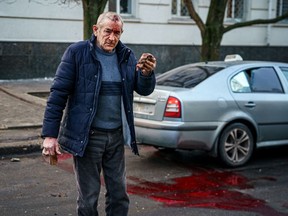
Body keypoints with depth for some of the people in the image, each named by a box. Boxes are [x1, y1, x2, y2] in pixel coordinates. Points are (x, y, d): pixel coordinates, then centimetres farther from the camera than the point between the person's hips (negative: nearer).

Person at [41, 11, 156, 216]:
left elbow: (144, 90, 4)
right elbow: (58, 93, -10)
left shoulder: (127, 56, 5)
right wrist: (50, 134, -15)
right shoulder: (77, 52, -8)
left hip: (117, 135, 4)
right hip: (87, 136, -4)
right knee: (88, 197, 5)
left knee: (119, 194, 12)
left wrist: (147, 73, -18)